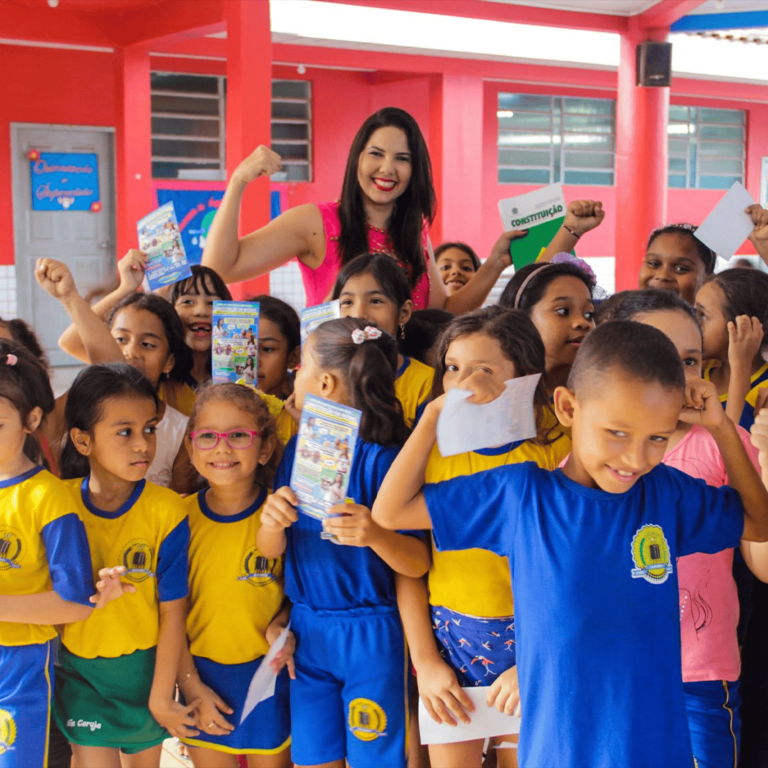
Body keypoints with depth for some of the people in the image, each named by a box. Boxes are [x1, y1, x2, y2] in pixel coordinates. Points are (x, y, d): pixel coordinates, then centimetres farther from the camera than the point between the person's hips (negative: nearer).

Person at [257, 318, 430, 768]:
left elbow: (419, 564, -14)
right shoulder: (297, 450, 2)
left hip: (370, 634, -5)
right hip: (307, 629, 5)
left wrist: (375, 536, -34)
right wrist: (272, 522, -19)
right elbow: (270, 551, 3)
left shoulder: (380, 459, -16)